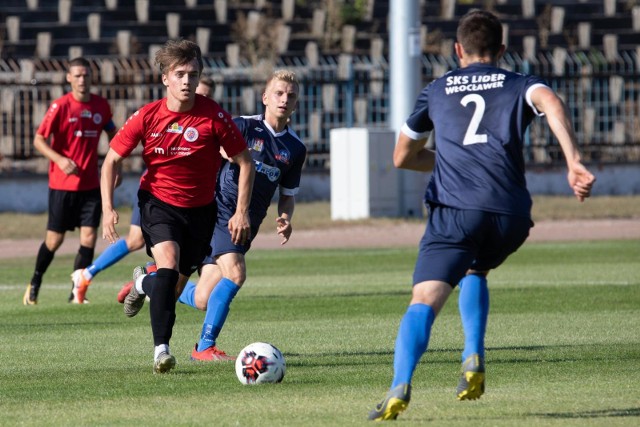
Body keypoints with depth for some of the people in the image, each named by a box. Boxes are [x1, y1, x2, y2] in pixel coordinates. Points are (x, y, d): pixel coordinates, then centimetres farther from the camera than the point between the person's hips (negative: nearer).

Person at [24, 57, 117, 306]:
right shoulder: (60, 106, -10)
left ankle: (76, 292, 2)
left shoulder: (101, 106, 2)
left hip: (90, 185, 3)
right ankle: (35, 284, 28)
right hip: (62, 184, -3)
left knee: (89, 236, -7)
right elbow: (39, 140, -9)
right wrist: (60, 159, -24)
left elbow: (113, 135, 19)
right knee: (54, 239, 5)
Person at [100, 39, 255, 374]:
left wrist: (241, 211, -11)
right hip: (158, 201, -2)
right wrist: (108, 209, -13)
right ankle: (161, 348, -23)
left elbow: (245, 162, -6)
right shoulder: (147, 117, -13)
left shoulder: (214, 116, -16)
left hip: (200, 208, 2)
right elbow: (112, 160, -3)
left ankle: (144, 283, 47)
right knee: (168, 263, -27)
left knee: (176, 286, 9)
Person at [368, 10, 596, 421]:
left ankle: (400, 387, -35)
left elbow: (403, 157, 32)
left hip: (455, 209, -1)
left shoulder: (436, 91, 23)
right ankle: (473, 359, 11)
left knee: (424, 301, -11)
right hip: (511, 213, 1)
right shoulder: (518, 85, 18)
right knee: (474, 270, 31)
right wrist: (574, 163, -16)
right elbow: (550, 102, -7)